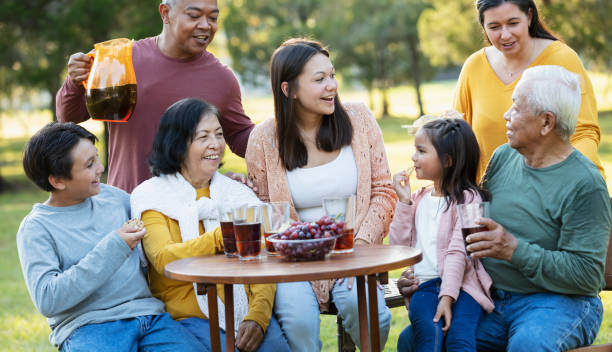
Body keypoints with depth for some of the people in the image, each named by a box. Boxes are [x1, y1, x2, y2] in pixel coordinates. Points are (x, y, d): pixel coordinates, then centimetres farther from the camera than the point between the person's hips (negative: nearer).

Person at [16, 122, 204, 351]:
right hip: (86, 326, -4)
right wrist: (113, 248, -14)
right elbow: (47, 300, -14)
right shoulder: (36, 228, -2)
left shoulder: (111, 196, 15)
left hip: (147, 313, 4)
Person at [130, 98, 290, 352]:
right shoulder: (151, 197, 3)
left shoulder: (239, 195, 14)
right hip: (187, 316, -3)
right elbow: (163, 259, -14)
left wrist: (257, 317, -13)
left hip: (243, 310, 3)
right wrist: (220, 238, -28)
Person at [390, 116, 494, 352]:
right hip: (424, 284, 4)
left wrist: (447, 296, -20)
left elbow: (458, 251, -10)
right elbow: (398, 246, 13)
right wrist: (404, 202, 8)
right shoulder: (419, 199, 21)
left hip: (460, 282, -3)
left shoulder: (467, 198, 2)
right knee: (429, 331, -27)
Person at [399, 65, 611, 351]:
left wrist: (515, 250, -23)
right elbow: (473, 228, 17)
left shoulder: (584, 184, -11)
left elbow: (587, 276, -16)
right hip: (490, 300, 5)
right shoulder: (503, 157, 10)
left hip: (558, 301, -5)